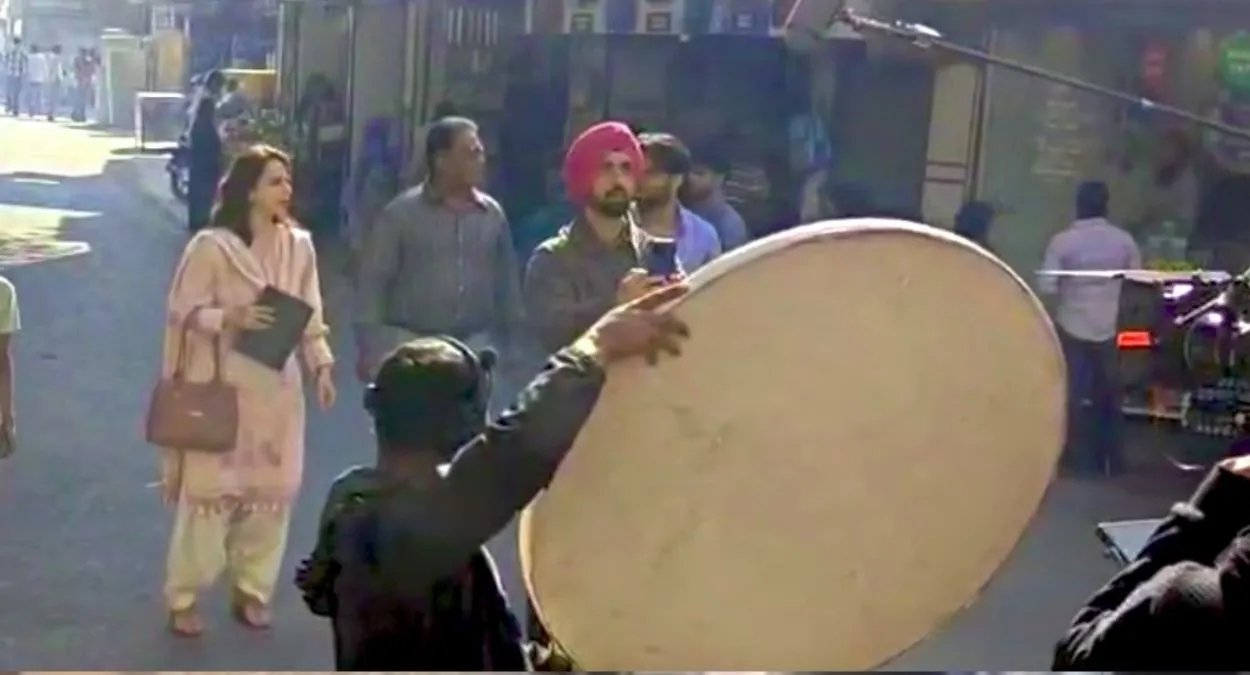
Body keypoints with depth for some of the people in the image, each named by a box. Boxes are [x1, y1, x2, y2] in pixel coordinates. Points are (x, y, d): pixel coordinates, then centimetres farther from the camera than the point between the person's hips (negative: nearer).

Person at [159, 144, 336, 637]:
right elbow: (184, 310, -8)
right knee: (210, 489, 1)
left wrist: (322, 365, -6)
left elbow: (310, 315, 5)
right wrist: (230, 318, -24)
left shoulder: (299, 245, 2)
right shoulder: (210, 245, -10)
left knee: (272, 488, 9)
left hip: (277, 388, 4)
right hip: (221, 388, -4)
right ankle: (184, 597, 15)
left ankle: (252, 590, 25)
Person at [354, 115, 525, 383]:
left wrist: (511, 344, 12)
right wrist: (370, 348, -10)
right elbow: (372, 281, -6)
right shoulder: (401, 213, -7)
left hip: (473, 348, 4)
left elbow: (507, 281, 11)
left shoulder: (492, 214, 5)